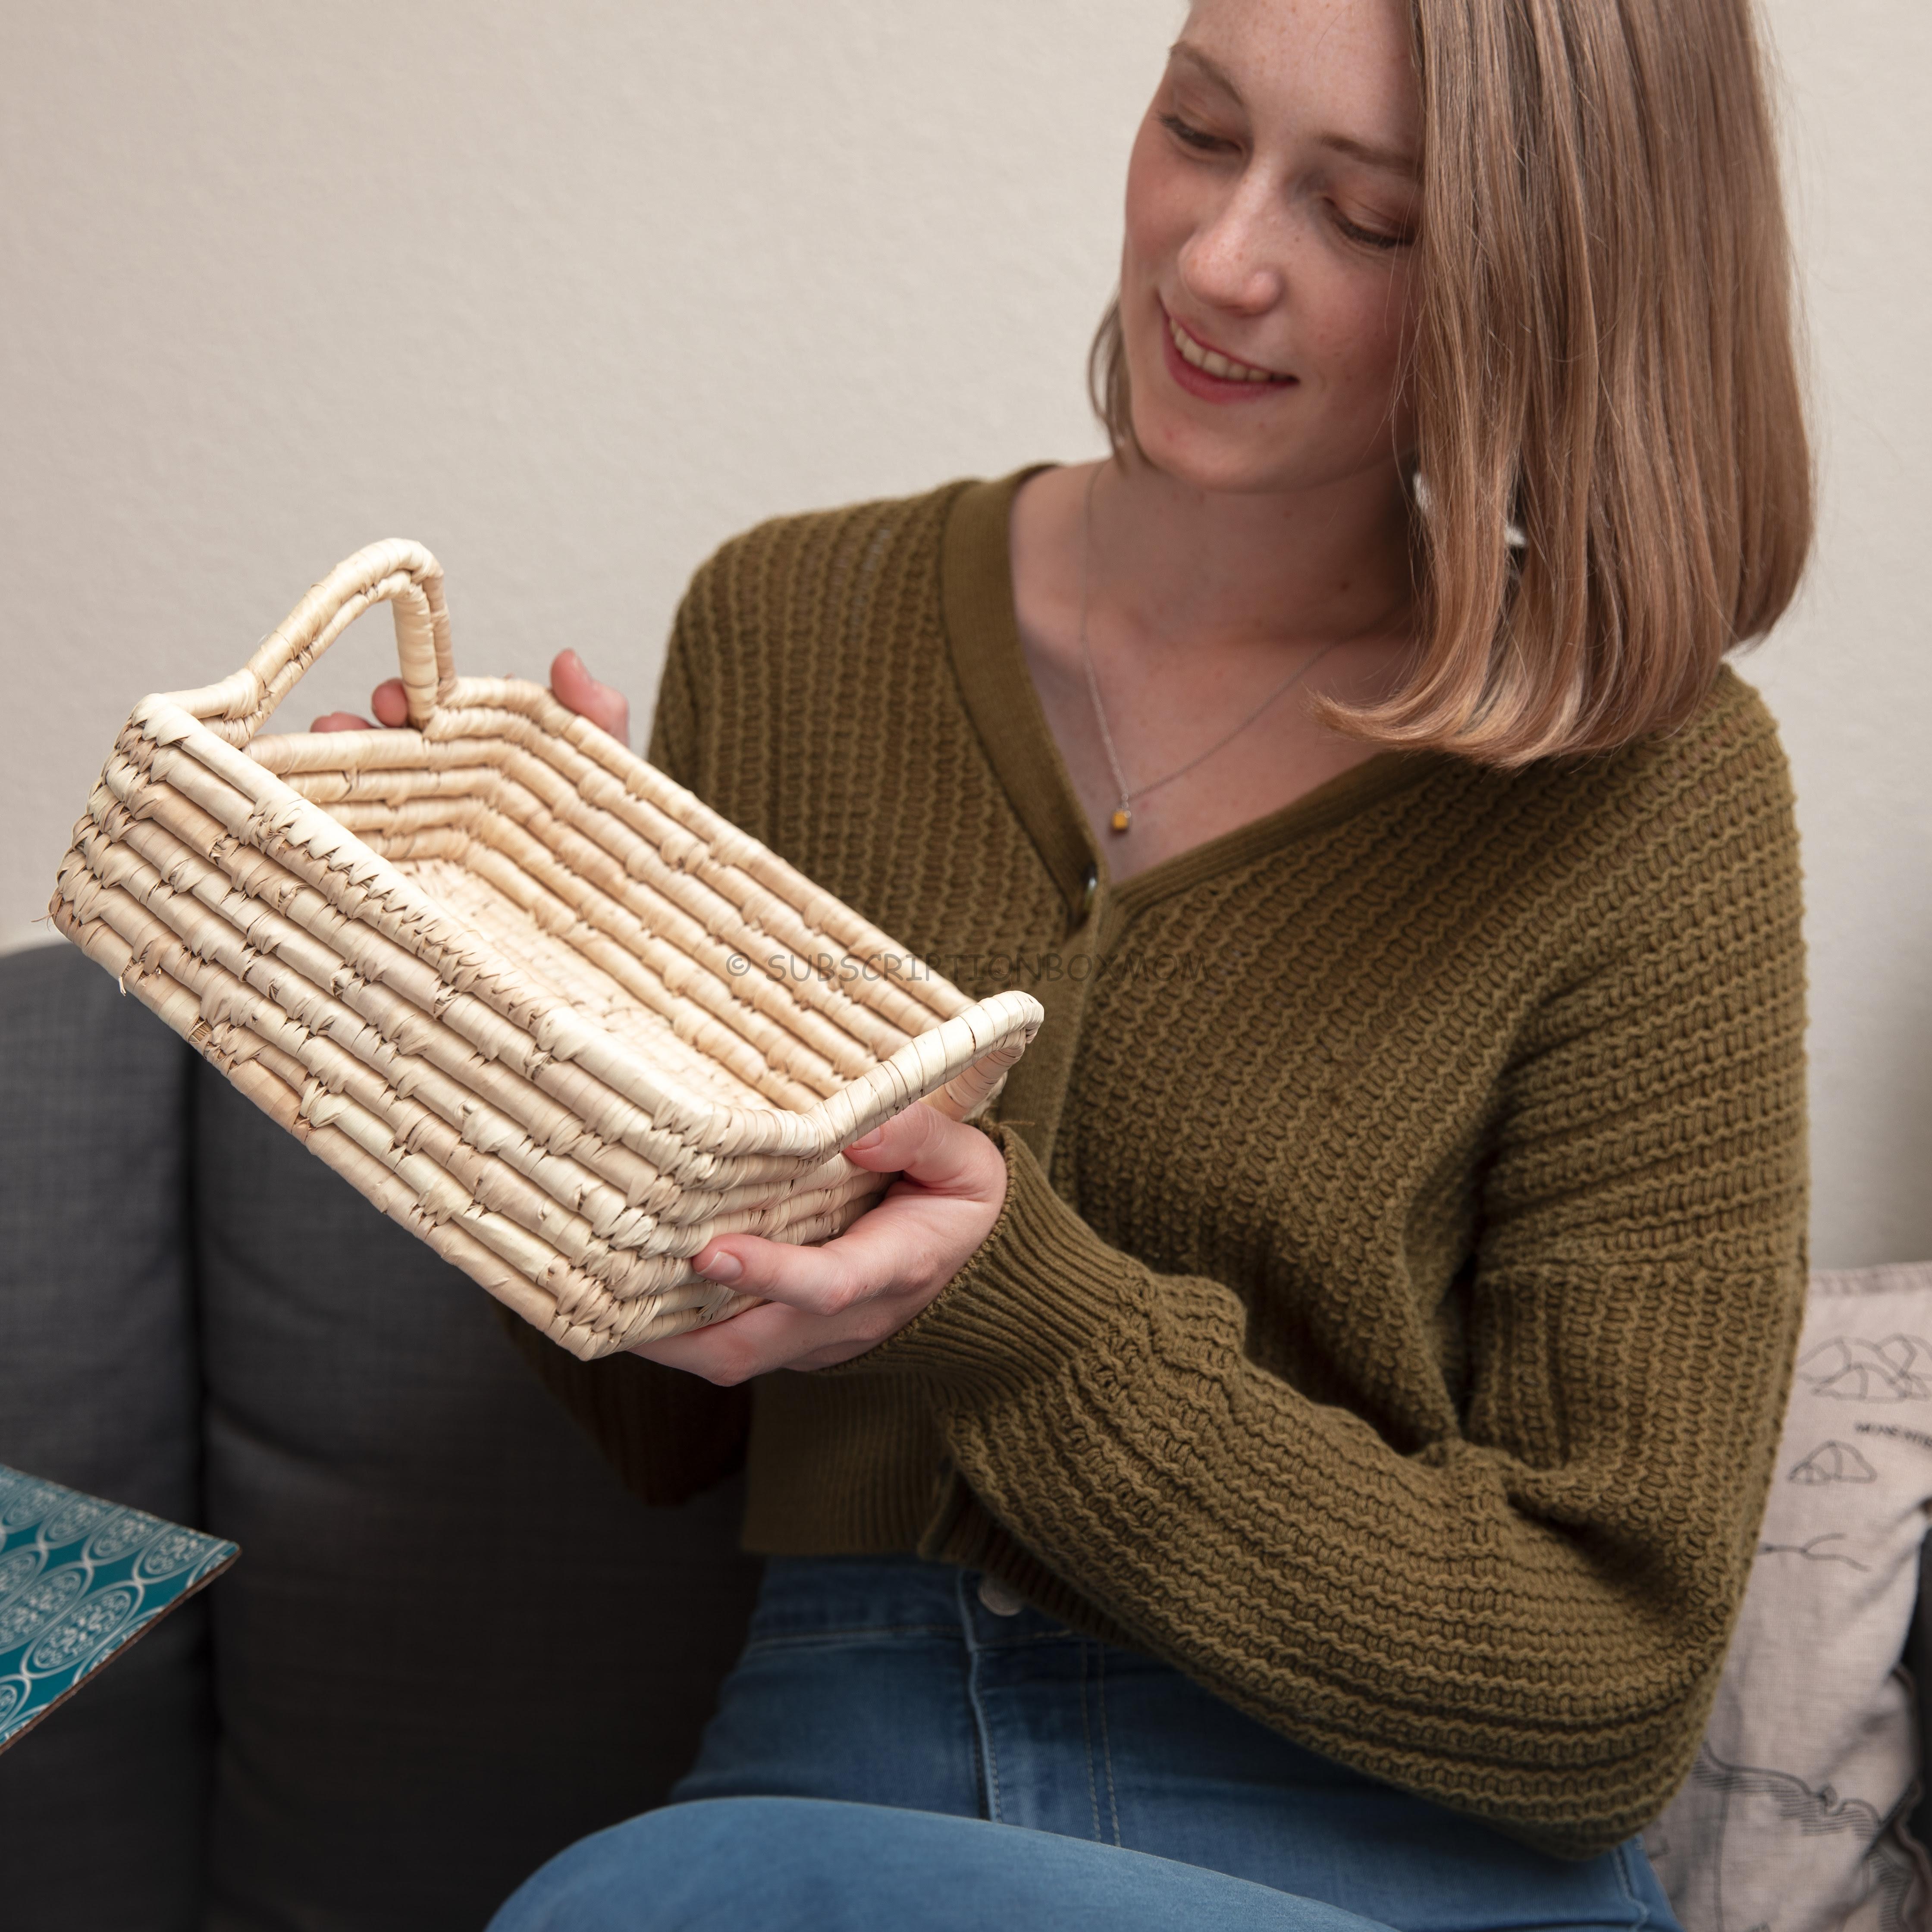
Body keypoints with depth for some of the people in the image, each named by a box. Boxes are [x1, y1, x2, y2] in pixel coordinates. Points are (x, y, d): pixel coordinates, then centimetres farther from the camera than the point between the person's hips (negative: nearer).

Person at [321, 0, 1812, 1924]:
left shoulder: (1653, 793, -8)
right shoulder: (789, 626, 3)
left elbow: (1605, 1686, -8)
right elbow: (668, 1432, 9)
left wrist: (1015, 1317, -20)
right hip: (841, 1746, 4)